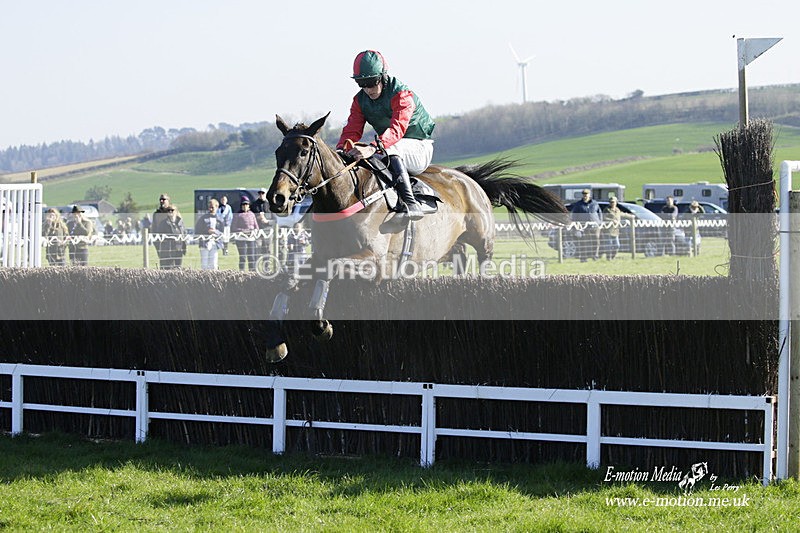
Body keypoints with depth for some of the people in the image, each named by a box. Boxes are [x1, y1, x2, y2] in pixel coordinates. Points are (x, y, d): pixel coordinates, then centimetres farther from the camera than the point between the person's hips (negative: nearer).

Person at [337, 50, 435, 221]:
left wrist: (373, 148, -54)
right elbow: (352, 130, -7)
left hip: (419, 149, -7)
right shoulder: (360, 100, 2)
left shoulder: (402, 94, -21)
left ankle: (410, 204, -48)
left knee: (389, 148, -39)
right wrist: (340, 150, -31)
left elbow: (398, 128, -37)